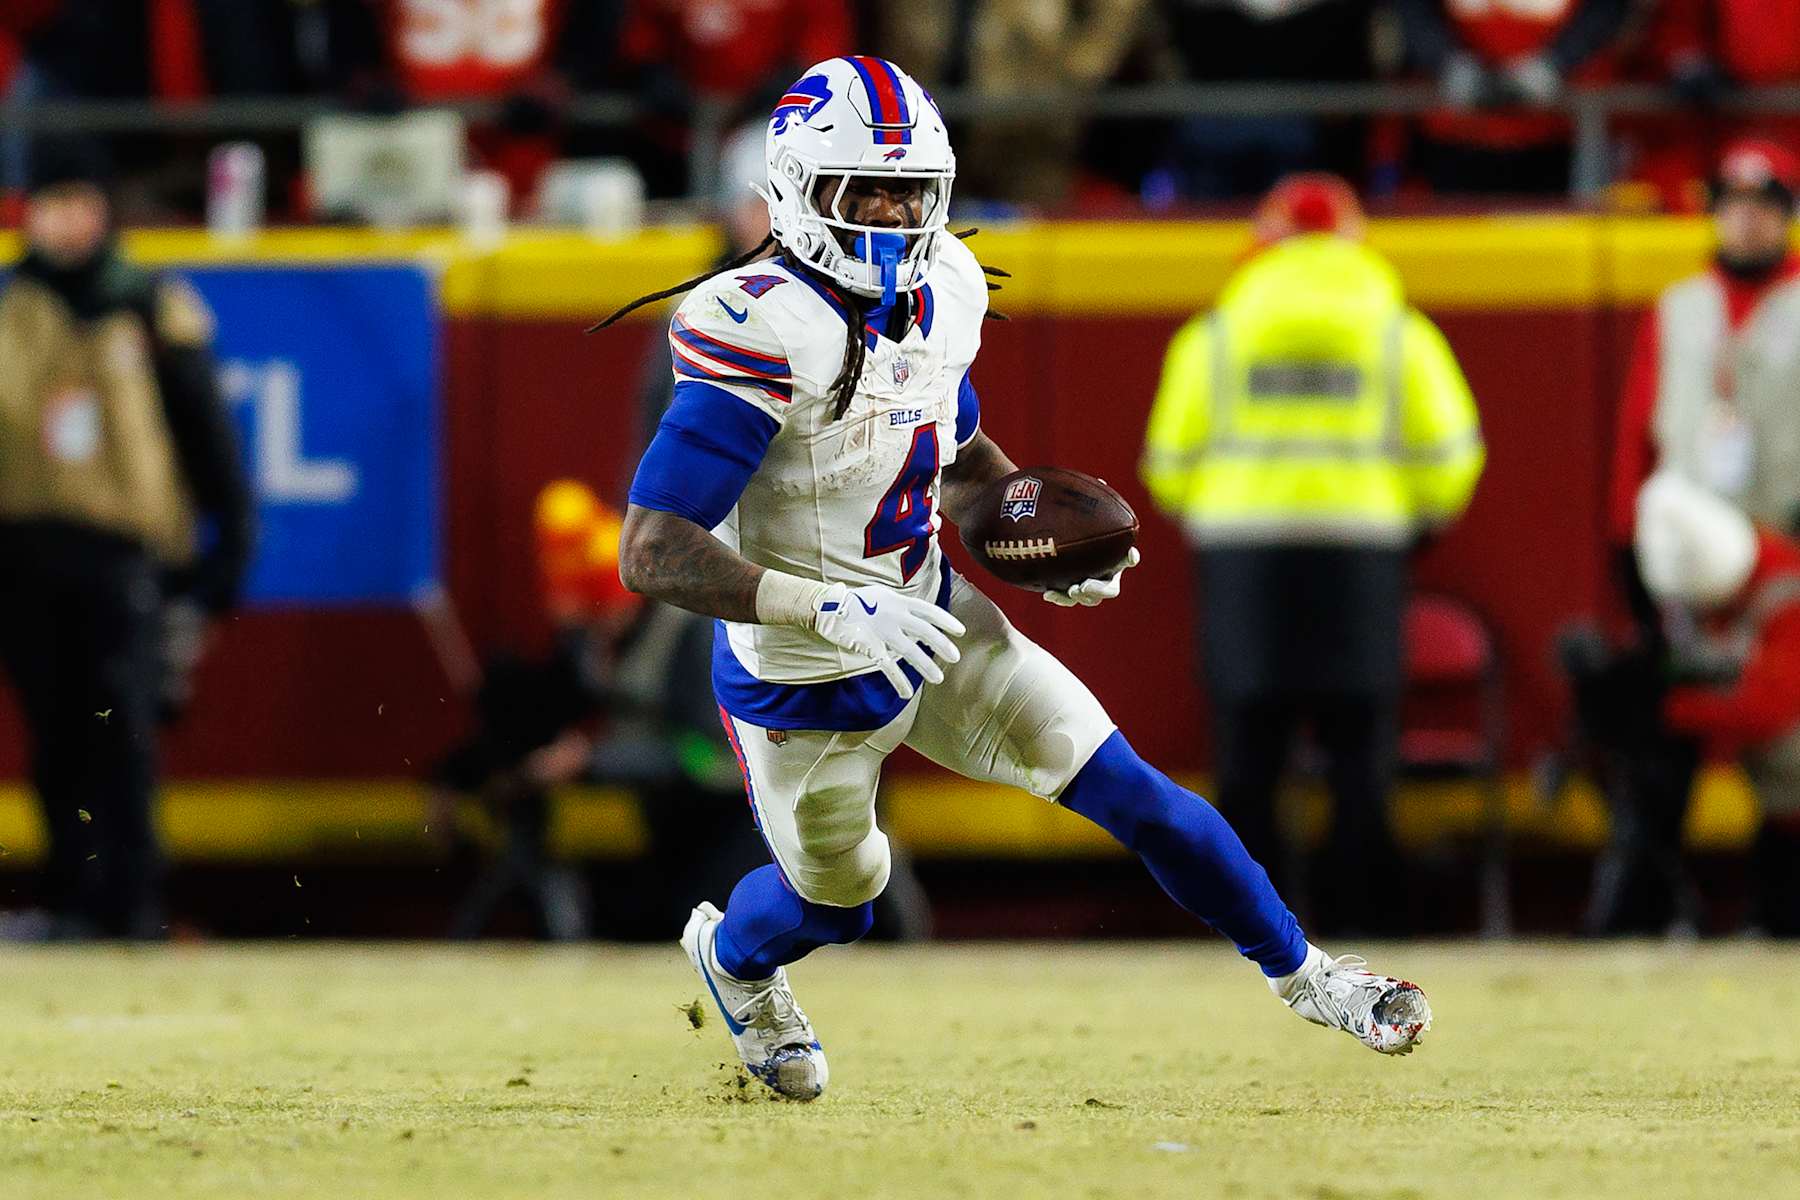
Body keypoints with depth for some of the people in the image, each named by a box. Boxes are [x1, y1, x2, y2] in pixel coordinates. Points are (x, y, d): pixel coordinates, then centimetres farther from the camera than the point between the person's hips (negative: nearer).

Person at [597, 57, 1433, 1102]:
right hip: (810, 693, -5)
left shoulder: (937, 299, -6)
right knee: (836, 901, 19)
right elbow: (651, 556, -35)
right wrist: (830, 611, -41)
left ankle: (1301, 972, 21)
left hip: (932, 626, 5)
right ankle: (732, 955, 55)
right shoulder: (766, 338, -31)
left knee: (1130, 790, 1)